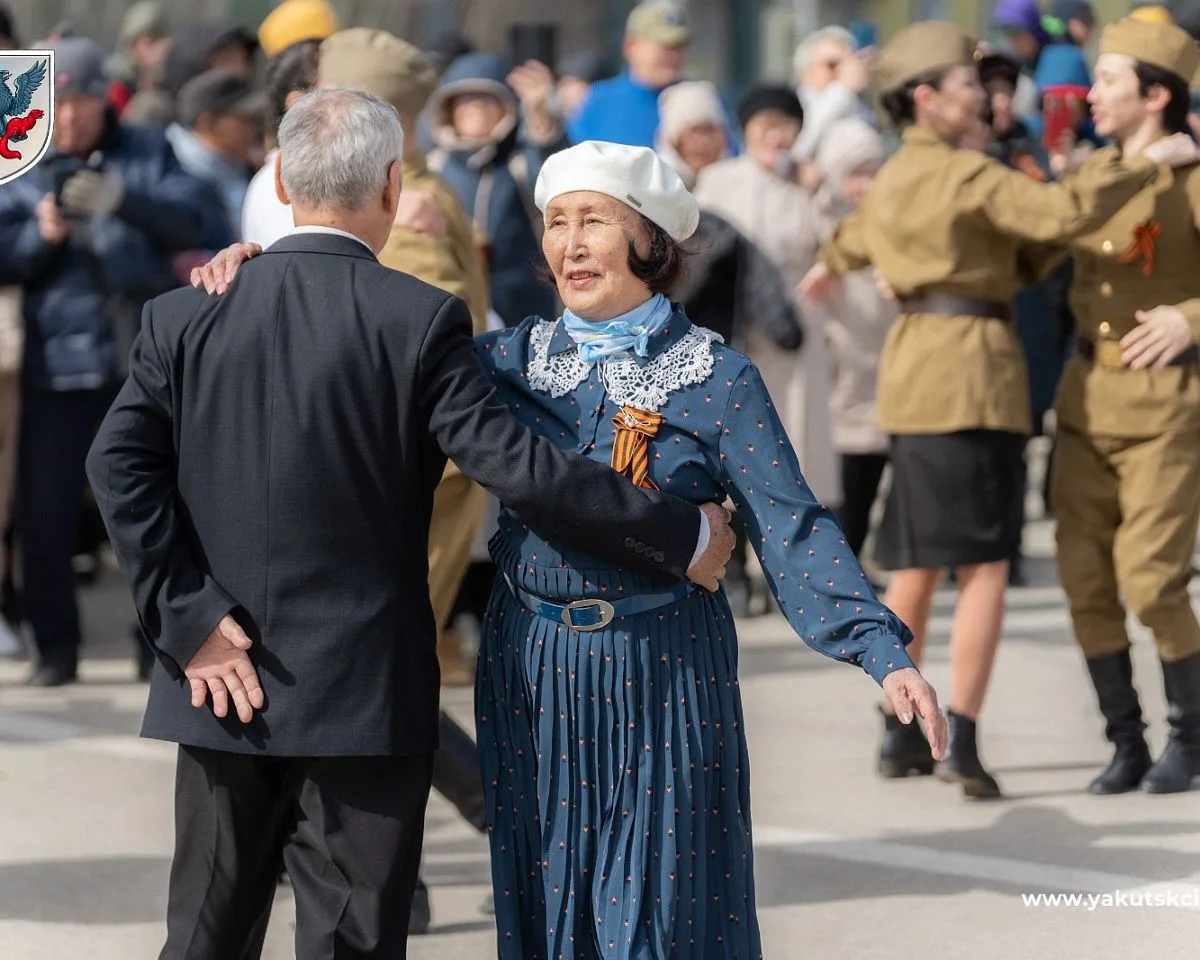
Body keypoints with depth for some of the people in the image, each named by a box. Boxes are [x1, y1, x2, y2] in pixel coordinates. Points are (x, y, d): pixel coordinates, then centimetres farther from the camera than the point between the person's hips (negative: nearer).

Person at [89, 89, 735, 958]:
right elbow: (515, 463, -15)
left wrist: (190, 618, -7)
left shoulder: (185, 317, 0)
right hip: (365, 692, -4)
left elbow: (121, 463, -8)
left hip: (223, 684, 4)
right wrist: (681, 538, -8)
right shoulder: (422, 321, -10)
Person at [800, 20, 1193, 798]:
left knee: (916, 565, 13)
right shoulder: (967, 175, -12)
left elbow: (865, 229, 41)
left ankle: (900, 735, 17)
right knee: (984, 566, -7)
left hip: (917, 367, 9)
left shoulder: (897, 175, 17)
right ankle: (962, 740, -13)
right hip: (970, 369, -9)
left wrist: (832, 267, 63)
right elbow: (1064, 213, -24)